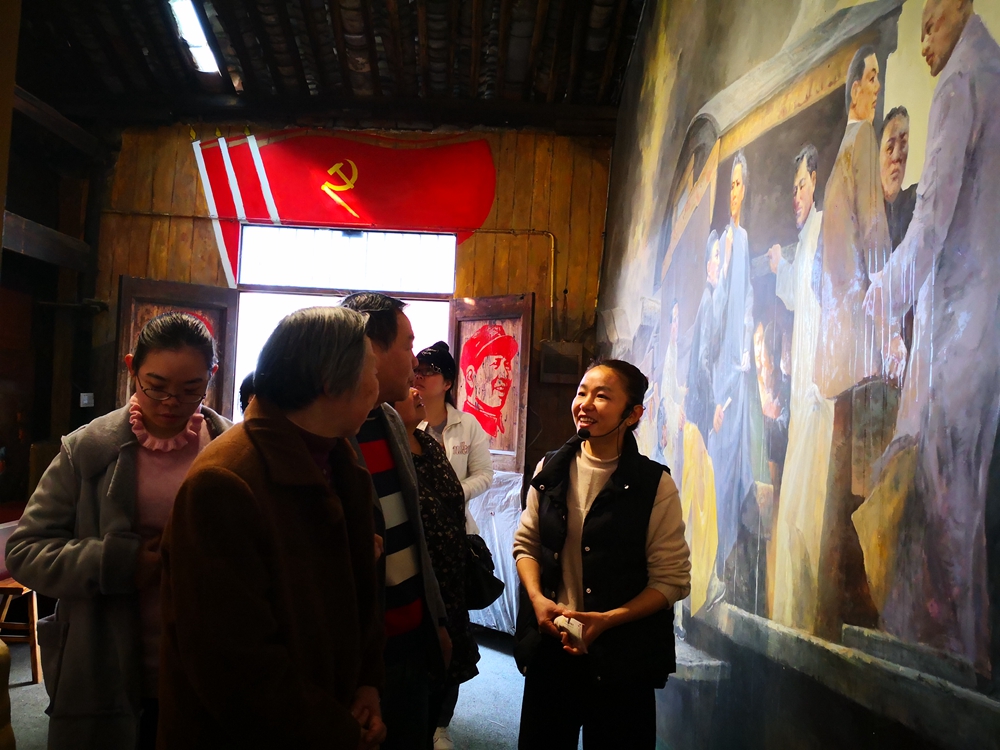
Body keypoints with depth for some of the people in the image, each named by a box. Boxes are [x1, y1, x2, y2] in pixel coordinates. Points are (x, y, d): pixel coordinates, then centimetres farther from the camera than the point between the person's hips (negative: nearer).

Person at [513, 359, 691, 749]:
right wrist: (537, 598, -8)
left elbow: (671, 580, -9)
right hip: (549, 647, 4)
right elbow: (526, 543, 10)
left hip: (621, 657, -3)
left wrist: (607, 620, -19)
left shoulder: (655, 485, -10)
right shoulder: (550, 470, 2)